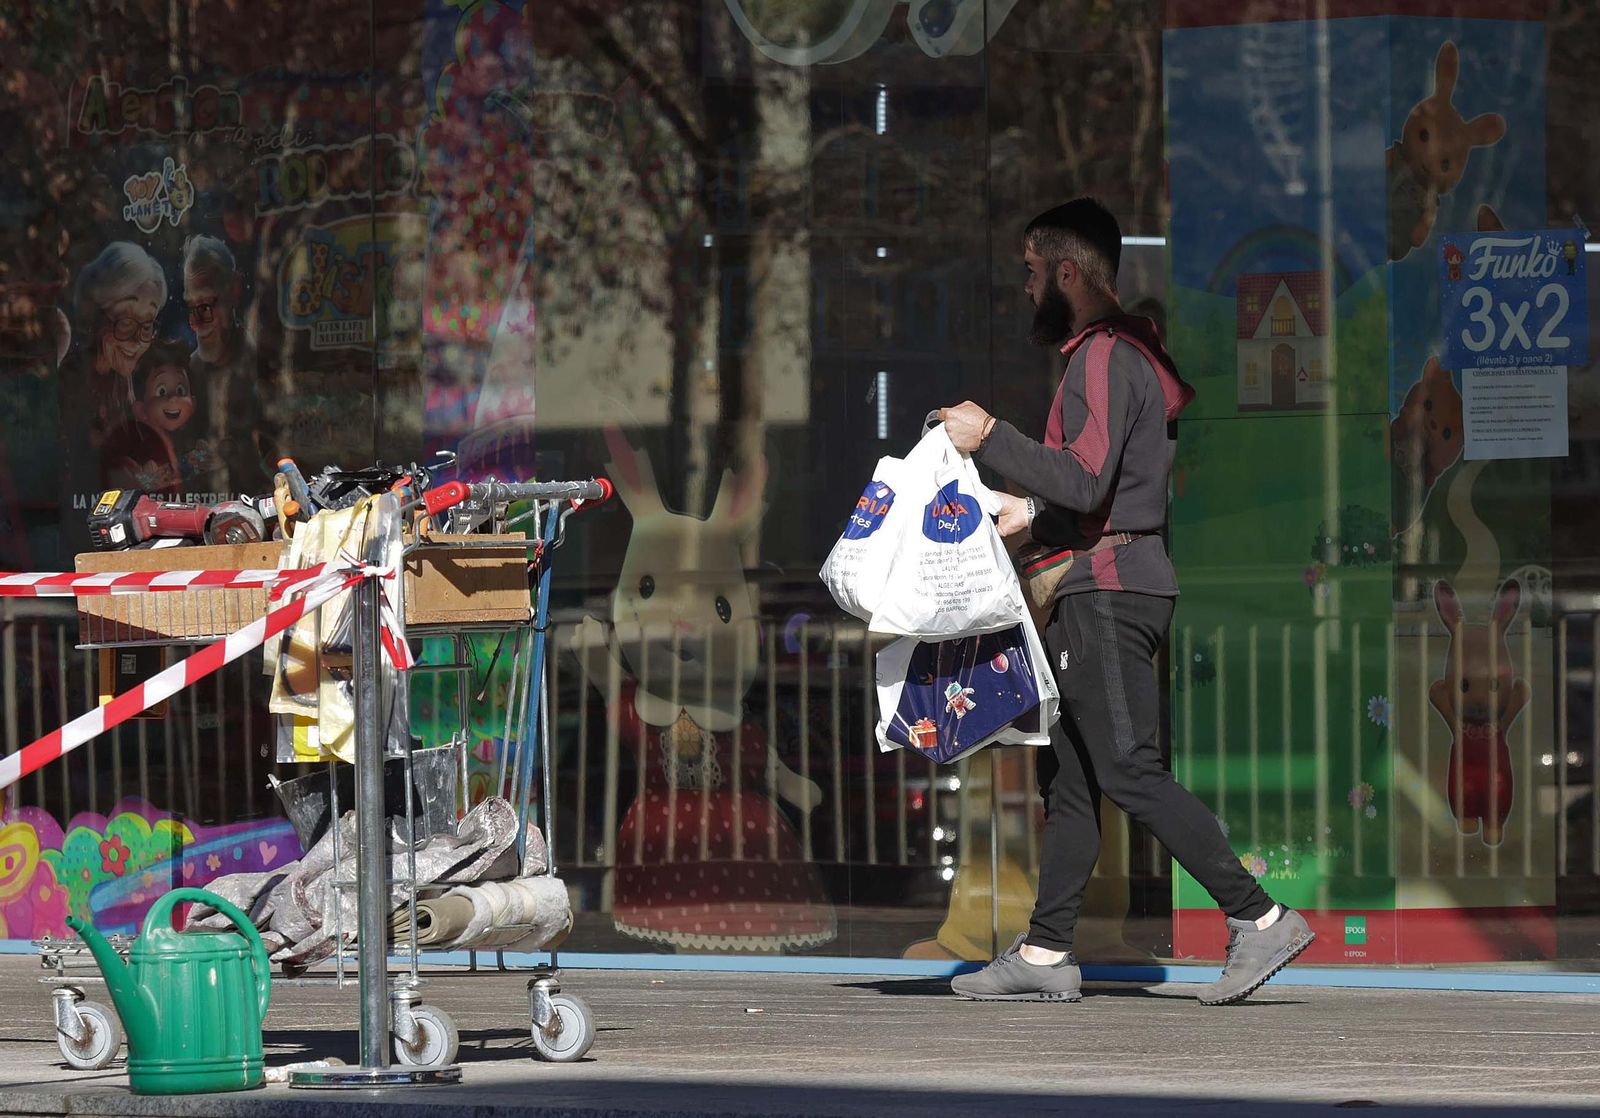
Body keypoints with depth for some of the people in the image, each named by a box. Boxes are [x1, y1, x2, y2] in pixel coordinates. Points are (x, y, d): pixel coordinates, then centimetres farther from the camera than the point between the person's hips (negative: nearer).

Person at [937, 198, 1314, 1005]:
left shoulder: (1105, 357, -13)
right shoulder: (1114, 354, 20)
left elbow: (1086, 481, -23)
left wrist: (990, 438, -16)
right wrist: (1033, 512, 18)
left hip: (1108, 591, -11)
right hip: (1103, 587, 11)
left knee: (1129, 770, -13)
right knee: (1067, 773, 9)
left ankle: (1258, 917, -15)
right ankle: (1045, 954, 10)